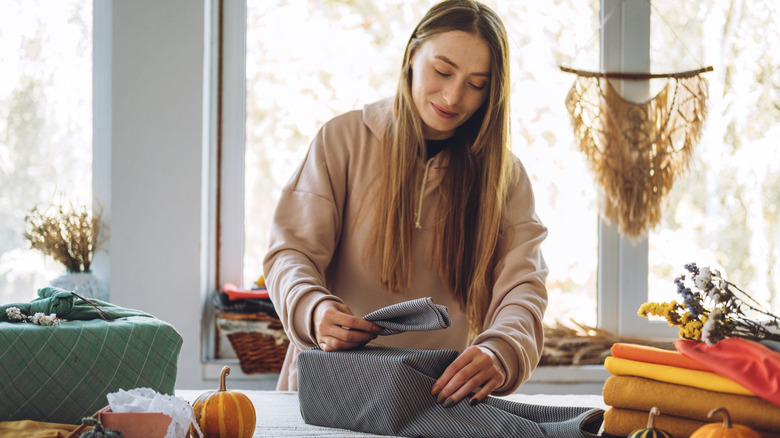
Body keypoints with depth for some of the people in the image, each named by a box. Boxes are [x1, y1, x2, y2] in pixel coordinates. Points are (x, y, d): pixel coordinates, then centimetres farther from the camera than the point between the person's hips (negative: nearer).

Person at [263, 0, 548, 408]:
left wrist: (501, 353, -30)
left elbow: (523, 285, -6)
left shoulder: (506, 176, 7)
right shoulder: (343, 140, 4)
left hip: (445, 394, 1)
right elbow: (291, 251, 0)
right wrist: (313, 309, -25)